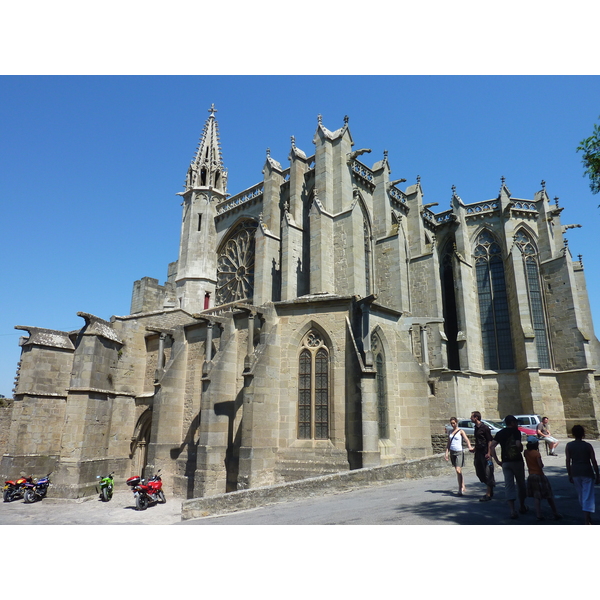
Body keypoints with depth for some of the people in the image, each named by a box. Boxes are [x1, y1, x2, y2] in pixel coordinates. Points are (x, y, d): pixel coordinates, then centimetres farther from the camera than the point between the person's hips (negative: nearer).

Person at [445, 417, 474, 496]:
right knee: (457, 471, 11)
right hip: (452, 452, 5)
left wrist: (469, 446, -35)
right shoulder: (450, 432, 13)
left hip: (459, 452, -5)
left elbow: (466, 439, -16)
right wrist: (447, 453, 6)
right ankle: (463, 487, 23)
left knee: (458, 470, -15)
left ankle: (460, 488, -9)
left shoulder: (461, 431, -2)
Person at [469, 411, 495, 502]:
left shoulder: (484, 427, -12)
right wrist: (474, 449, 24)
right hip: (478, 453, 9)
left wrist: (488, 453, -19)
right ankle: (490, 491, 25)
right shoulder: (476, 427, 13)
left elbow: (490, 441, -14)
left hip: (485, 453, -9)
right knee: (479, 472, 11)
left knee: (488, 473, -2)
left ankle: (488, 494, 2)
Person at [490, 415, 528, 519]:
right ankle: (522, 506, 30)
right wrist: (521, 449, 1)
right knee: (521, 484, 17)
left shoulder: (500, 433, 7)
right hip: (517, 461, -2)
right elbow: (518, 444, -22)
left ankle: (512, 510, -8)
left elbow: (491, 446, -3)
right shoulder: (516, 432, -5)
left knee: (509, 486, 2)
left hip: (505, 462, 3)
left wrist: (497, 461, 1)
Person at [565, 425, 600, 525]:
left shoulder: (569, 446, 0)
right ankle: (587, 520, -9)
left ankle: (587, 516, 32)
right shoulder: (588, 446, -5)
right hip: (587, 472, -2)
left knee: (581, 495, 18)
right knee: (588, 496, -2)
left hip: (575, 472, 2)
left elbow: (568, 461, 0)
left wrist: (569, 475, 9)